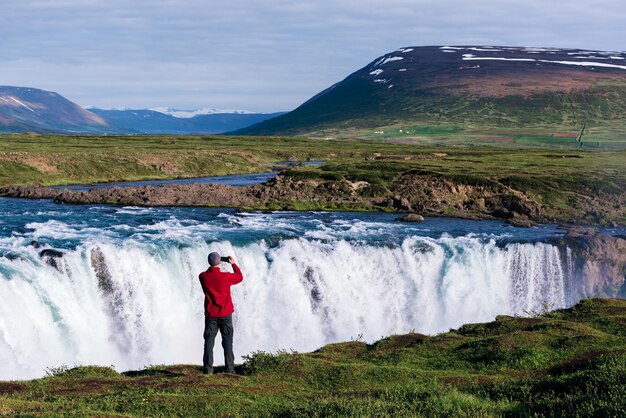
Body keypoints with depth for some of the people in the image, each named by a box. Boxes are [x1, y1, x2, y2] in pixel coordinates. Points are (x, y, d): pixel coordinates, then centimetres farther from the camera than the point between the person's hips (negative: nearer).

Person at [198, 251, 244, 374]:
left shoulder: (203, 277, -6)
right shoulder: (226, 276, -13)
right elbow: (240, 277, 6)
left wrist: (213, 266, 19)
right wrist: (233, 264, 15)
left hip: (210, 314, 2)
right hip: (225, 314, -2)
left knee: (209, 341, 4)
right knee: (227, 341, 4)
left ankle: (208, 368, -3)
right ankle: (230, 368, 2)